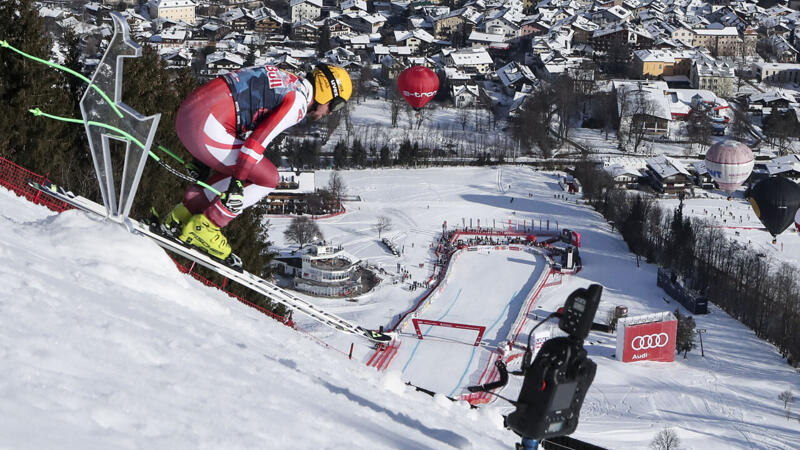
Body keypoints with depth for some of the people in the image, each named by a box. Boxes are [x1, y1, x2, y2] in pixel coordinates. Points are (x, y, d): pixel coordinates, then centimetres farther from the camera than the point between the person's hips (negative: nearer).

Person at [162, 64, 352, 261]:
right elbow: (258, 139, -16)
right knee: (268, 178, 2)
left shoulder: (285, 81, 23)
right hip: (207, 126, -10)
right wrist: (238, 182, -14)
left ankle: (180, 216, 25)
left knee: (239, 169, 25)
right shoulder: (298, 102, -5)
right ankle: (203, 227, 5)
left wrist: (203, 159, 28)